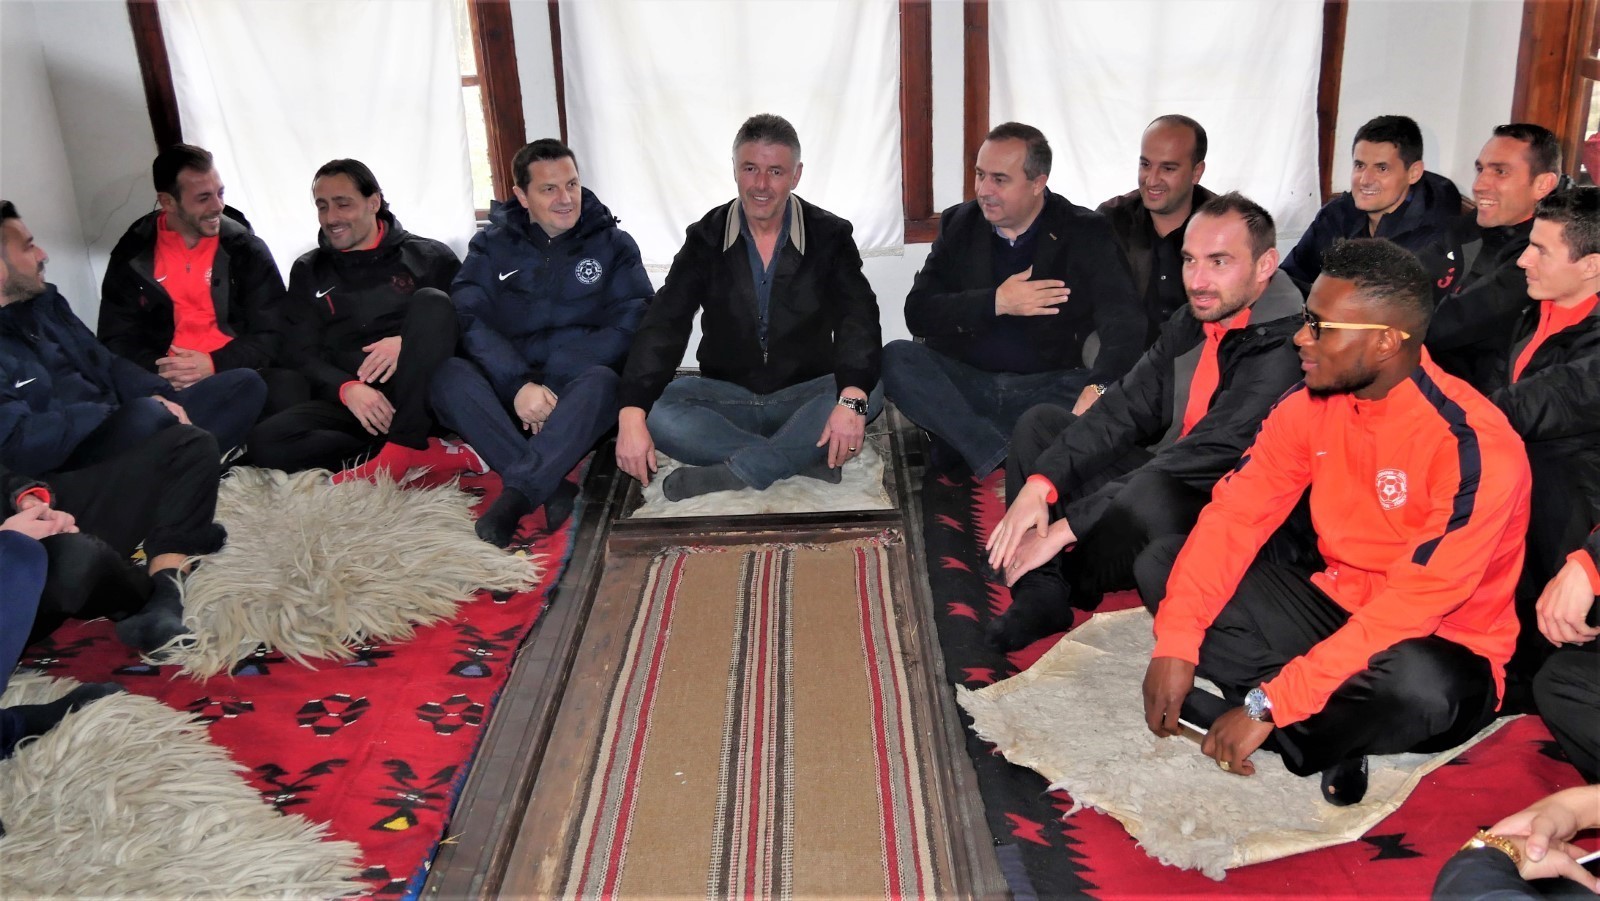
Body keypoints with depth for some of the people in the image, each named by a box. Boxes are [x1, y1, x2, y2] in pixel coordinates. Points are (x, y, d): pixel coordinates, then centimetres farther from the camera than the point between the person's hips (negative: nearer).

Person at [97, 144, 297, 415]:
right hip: (169, 384, 0)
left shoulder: (247, 250, 6)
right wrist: (159, 369, -13)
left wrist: (215, 364, -16)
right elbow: (117, 341, 9)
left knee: (286, 387, -35)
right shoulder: (133, 255, 9)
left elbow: (272, 336, 2)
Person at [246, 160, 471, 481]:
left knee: (431, 301, -26)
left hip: (421, 395, -2)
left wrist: (408, 343, -19)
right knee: (266, 443, -26)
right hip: (347, 400, 2)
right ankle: (424, 453, -27)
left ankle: (402, 450, -31)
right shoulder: (308, 271, 16)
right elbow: (301, 353, 8)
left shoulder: (429, 257, 9)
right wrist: (346, 388, -14)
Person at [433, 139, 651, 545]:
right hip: (505, 386, 1)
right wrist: (519, 384, -23)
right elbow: (468, 318, -5)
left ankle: (516, 497, -43)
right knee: (446, 374, -30)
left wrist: (552, 380, -19)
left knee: (602, 382, -36)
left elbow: (633, 322, -7)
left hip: (573, 390, -1)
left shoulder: (613, 244, 8)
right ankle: (549, 487, -40)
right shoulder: (492, 244, 11)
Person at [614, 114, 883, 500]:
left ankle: (732, 473, -30)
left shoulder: (829, 235, -4)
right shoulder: (706, 238, -1)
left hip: (806, 394, -1)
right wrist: (631, 414, -27)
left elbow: (857, 318, -17)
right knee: (654, 411, -27)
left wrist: (852, 397, -39)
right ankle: (807, 457, -28)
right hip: (727, 396, 1)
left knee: (870, 392, -31)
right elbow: (664, 324, -11)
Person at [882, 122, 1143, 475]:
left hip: (1048, 388, -2)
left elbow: (1125, 323, -13)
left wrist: (1099, 388, -33)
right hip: (963, 384, 2)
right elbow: (917, 313, 0)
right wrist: (995, 303, -15)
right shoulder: (958, 224, 9)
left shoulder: (1085, 233, 1)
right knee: (897, 357, -26)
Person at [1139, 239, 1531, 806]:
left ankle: (1288, 735, -9)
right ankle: (1325, 737, -16)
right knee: (1160, 564, -6)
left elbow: (1411, 608, -29)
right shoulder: (1311, 405, -5)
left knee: (1418, 684, -42)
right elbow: (1235, 515, -6)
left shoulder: (1473, 445, -24)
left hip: (1443, 648, -6)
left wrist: (1269, 705, -31)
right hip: (1337, 608, 6)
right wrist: (1175, 645, -20)